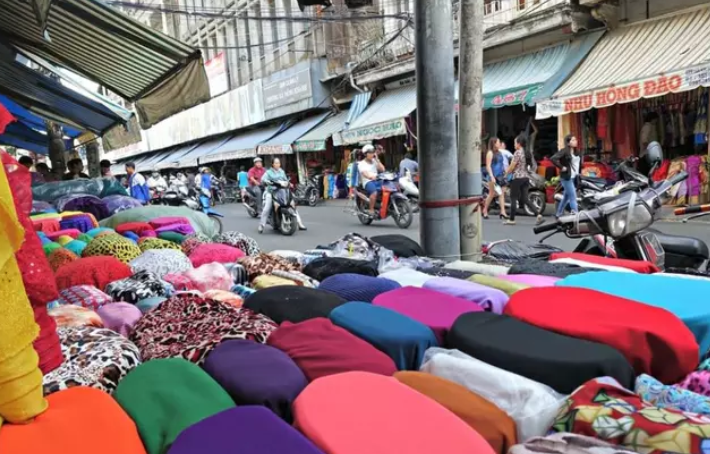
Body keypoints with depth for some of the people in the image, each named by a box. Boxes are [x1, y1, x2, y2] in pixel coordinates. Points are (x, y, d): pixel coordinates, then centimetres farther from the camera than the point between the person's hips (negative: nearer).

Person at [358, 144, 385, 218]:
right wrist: (371, 177, -35)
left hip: (377, 181, 5)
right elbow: (365, 174, -14)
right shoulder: (361, 164, 5)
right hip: (368, 182, -5)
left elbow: (382, 169, 8)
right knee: (374, 192, -38)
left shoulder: (374, 161, 22)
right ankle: (371, 210, -29)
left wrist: (377, 159, 5)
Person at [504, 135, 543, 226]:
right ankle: (538, 214, -6)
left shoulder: (517, 152, -12)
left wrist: (506, 173, 5)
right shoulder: (528, 153, 13)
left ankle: (512, 219, 7)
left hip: (517, 178, -8)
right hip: (526, 177, 8)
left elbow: (512, 166, -13)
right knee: (525, 199, 8)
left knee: (513, 198, 2)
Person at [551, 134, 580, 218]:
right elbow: (553, 158, -23)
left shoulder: (575, 152, 12)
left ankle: (559, 214, 27)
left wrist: (578, 173, 10)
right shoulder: (564, 151, -12)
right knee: (573, 197, -11)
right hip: (567, 177, -8)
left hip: (574, 177, 8)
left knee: (566, 196, 15)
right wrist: (561, 167, -18)